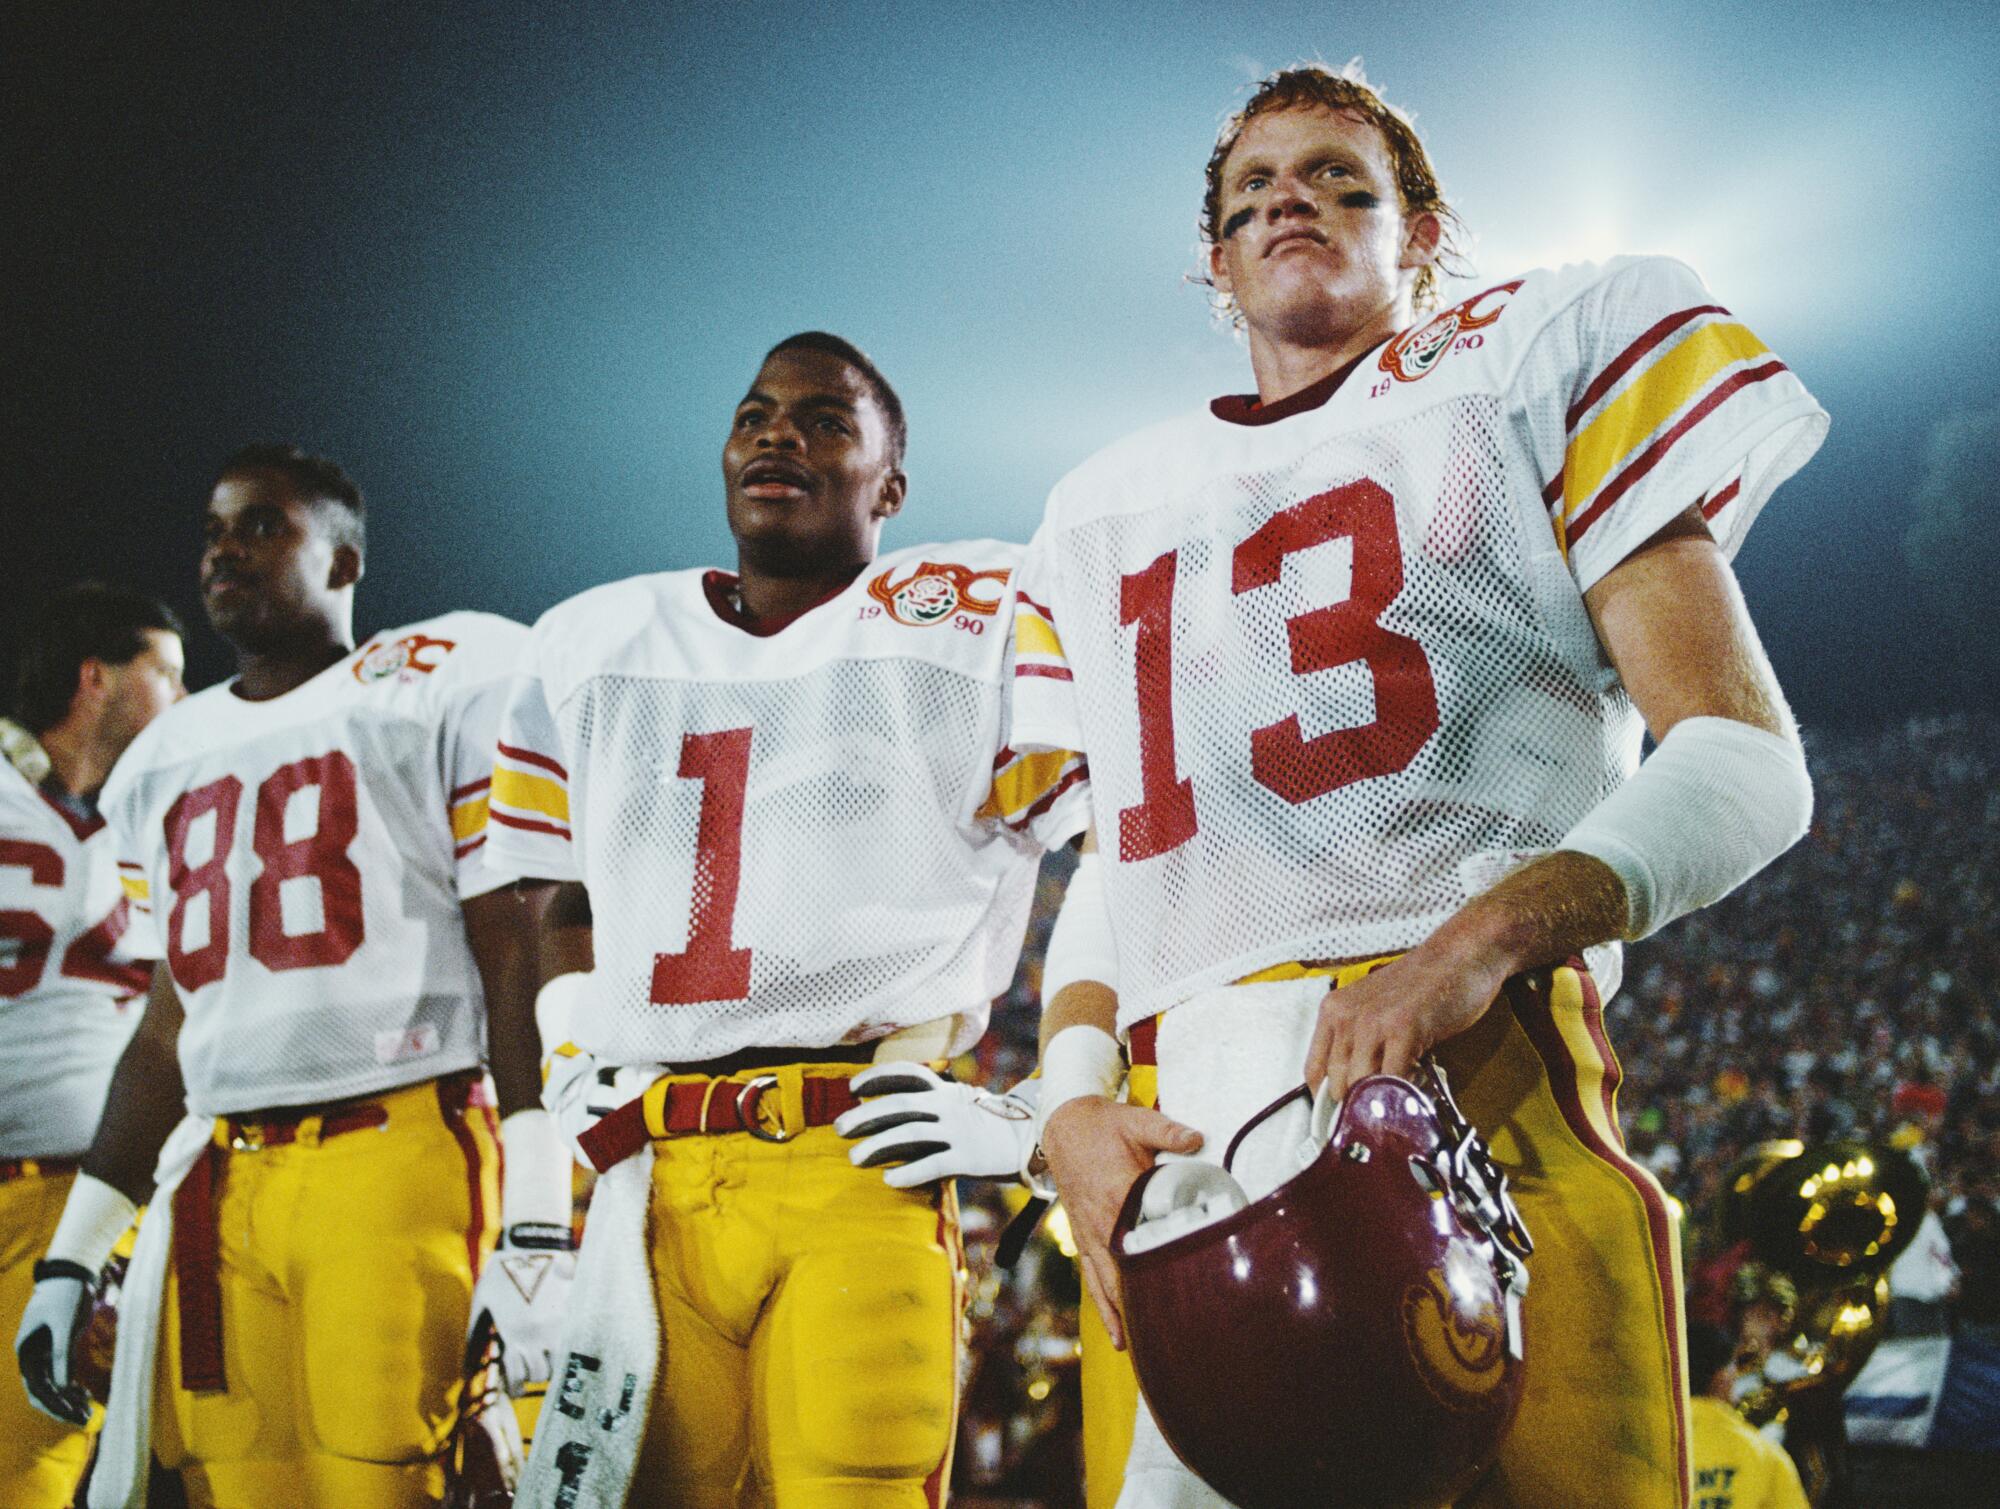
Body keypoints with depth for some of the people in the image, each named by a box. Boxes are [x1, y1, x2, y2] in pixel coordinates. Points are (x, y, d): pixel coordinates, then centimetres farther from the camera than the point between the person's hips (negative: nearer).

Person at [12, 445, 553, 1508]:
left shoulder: (449, 686, 1)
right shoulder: (162, 763, 21)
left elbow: (519, 962, -4)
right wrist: (71, 1260, 18)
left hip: (400, 1159, -6)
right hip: (220, 1182, 6)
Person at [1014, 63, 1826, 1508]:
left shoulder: (1548, 357, 12)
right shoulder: (1109, 507, 26)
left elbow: (1747, 764, 2)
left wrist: (1482, 938, -15)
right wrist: (1073, 1104, 3)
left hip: (1471, 1078, -4)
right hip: (1172, 1133, 4)